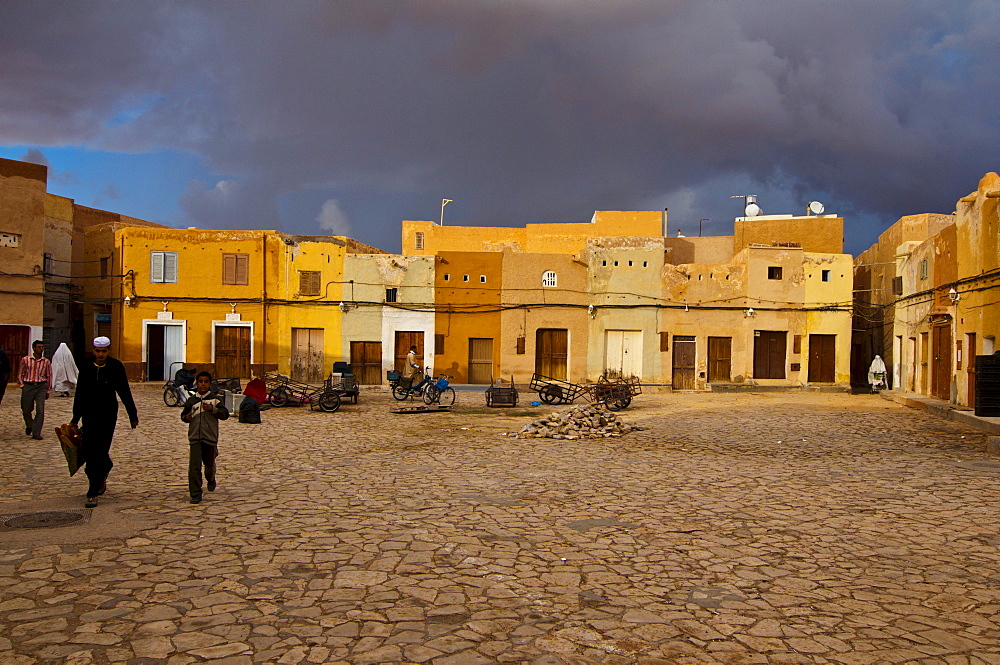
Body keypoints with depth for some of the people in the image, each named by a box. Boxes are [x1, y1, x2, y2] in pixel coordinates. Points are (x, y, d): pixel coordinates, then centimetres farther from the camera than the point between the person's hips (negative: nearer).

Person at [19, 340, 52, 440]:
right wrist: (22, 386, 1)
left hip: (41, 387, 0)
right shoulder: (26, 360, 3)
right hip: (28, 386, 0)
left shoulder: (46, 362, 5)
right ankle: (29, 426, 40)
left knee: (40, 410, -9)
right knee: (26, 410, 9)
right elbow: (20, 374, 10)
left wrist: (47, 391, 12)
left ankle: (36, 433, -3)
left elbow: (49, 376, 13)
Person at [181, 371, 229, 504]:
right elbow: (183, 414, 21)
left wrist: (212, 409, -18)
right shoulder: (191, 400, 7)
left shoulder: (215, 398, 1)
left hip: (210, 436, 0)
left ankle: (211, 480, 48)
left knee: (210, 463, 15)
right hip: (195, 437, 1)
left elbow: (225, 414, -4)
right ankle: (195, 494, -4)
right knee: (194, 466, -9)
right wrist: (186, 417, -2)